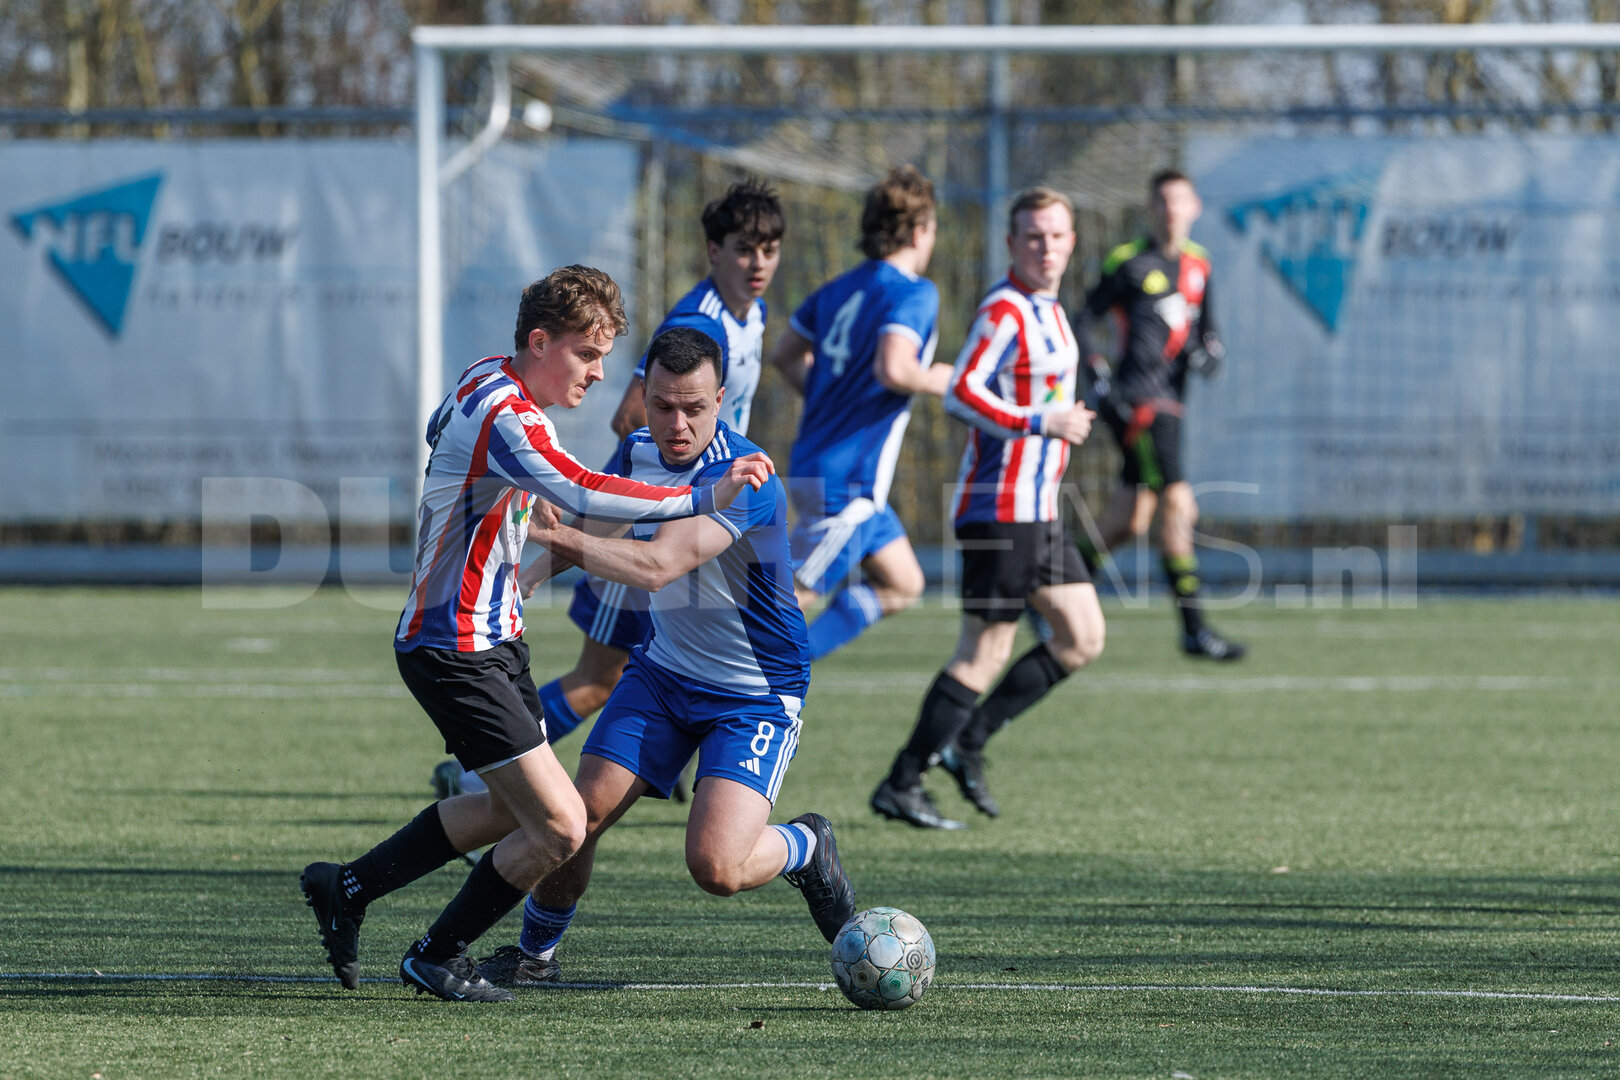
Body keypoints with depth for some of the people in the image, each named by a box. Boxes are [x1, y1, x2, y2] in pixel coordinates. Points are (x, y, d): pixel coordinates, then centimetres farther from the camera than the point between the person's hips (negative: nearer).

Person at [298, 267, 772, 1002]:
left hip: (492, 639, 11)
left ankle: (348, 888, 33)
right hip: (454, 651, -11)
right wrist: (704, 497, -43)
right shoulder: (500, 416, -25)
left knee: (510, 810, 24)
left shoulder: (490, 385, 8)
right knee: (559, 826, -11)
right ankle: (436, 959, 8)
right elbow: (585, 494, -40)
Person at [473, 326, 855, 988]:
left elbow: (656, 566, -37)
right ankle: (533, 953, 19)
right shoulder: (638, 451, -3)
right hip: (664, 670, 6)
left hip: (756, 696, -6)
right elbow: (599, 529, 17)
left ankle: (807, 849, 13)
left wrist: (563, 536, -41)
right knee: (580, 814, -6)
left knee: (715, 866, -20)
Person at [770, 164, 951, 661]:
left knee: (902, 586, 17)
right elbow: (892, 368, -31)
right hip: (845, 482, -10)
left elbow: (785, 355, 19)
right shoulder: (914, 294, -15)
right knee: (790, 600, -6)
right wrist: (936, 381, -11)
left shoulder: (842, 287, 11)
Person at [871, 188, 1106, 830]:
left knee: (1083, 639, 9)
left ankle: (967, 742, 15)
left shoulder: (1048, 311, 16)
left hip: (1038, 510, 10)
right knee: (986, 652, -7)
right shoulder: (1004, 311, -14)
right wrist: (1044, 423, -22)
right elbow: (961, 395, -22)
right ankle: (901, 786, -1)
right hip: (1000, 506, -10)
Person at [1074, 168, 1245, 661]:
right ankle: (1193, 629, -15)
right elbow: (1084, 321, -2)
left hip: (1168, 403, 7)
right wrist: (1101, 379, -12)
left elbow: (1207, 329, 24)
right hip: (1135, 398, -7)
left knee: (1130, 520, 12)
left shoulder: (1198, 265, 14)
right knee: (1177, 502, -16)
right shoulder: (1129, 263, -5)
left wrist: (1210, 352, 1)